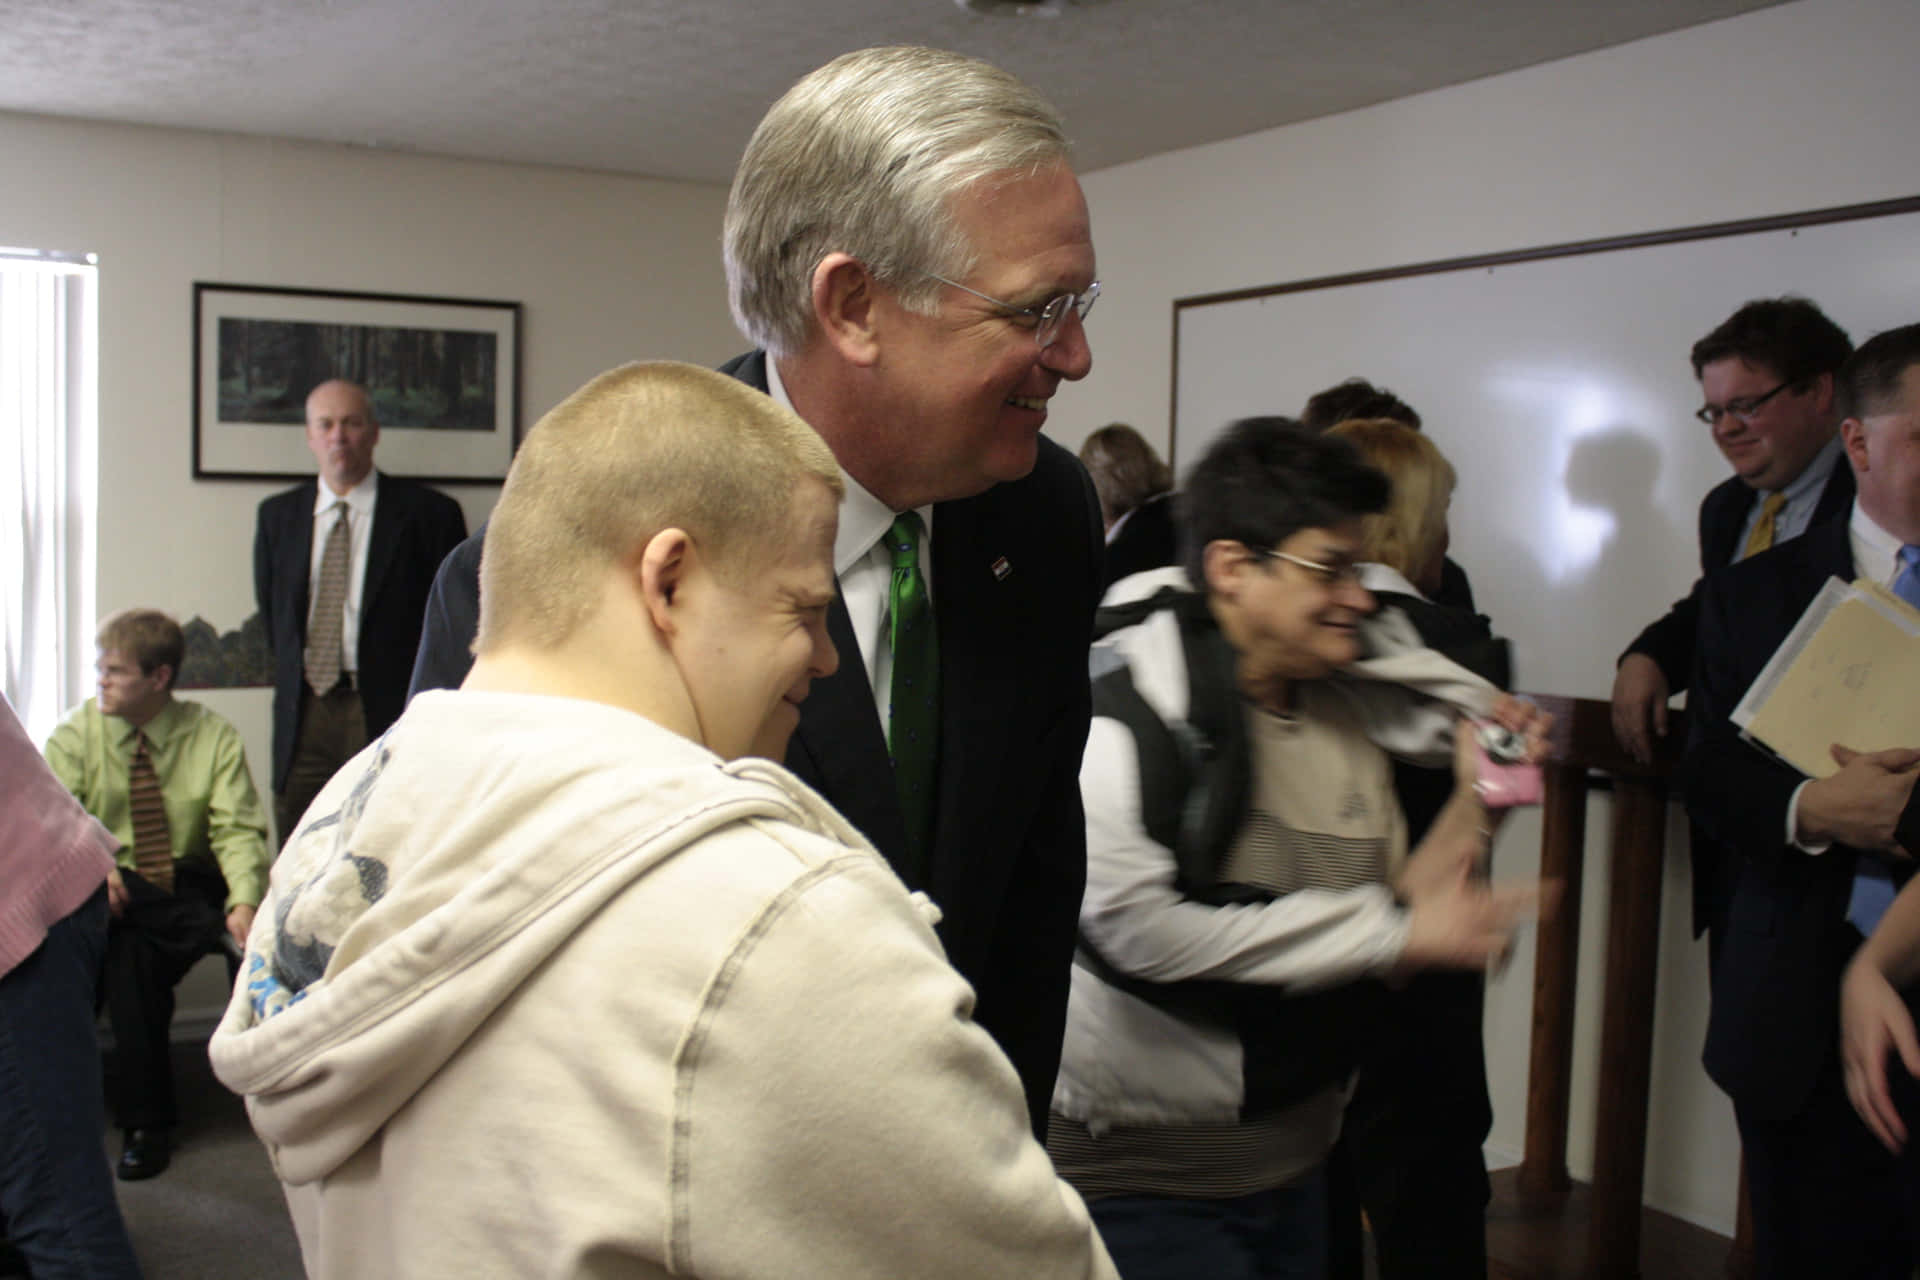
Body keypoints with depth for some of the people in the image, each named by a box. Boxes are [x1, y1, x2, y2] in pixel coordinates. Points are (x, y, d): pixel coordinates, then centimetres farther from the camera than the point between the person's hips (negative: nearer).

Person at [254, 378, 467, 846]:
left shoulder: (427, 513, 0)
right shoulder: (277, 515, 14)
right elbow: (272, 614, 21)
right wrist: (296, 676, 12)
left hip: (389, 714, -4)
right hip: (305, 716, 4)